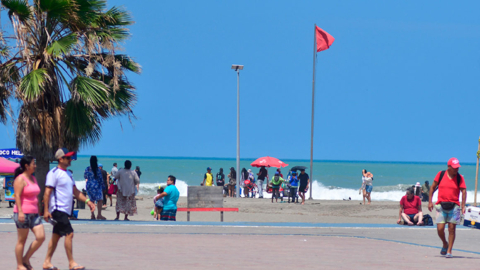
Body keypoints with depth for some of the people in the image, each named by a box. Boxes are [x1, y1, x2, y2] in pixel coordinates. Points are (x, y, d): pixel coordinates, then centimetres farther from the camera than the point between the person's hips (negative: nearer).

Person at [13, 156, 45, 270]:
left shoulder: (33, 179, 17)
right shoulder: (20, 179, -9)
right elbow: (17, 196, -16)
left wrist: (38, 211, 24)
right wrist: (20, 212, -24)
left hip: (34, 213, 8)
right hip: (23, 213, -8)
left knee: (41, 237, -2)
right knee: (21, 240, -1)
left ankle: (26, 259, 11)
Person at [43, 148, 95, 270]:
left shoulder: (68, 174, 17)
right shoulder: (54, 173, -10)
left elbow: (75, 191, 22)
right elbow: (47, 192, -13)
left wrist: (87, 201, 11)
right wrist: (46, 210, -18)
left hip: (65, 210, 9)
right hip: (58, 209, -9)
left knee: (56, 236, 11)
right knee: (69, 234, -13)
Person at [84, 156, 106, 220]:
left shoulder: (87, 169, 1)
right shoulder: (98, 169, -11)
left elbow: (85, 176, 16)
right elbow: (100, 179, -8)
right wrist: (103, 186, 2)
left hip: (89, 185, 5)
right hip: (96, 186, -5)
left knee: (91, 200, 12)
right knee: (100, 200, -2)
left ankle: (92, 215, 10)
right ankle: (99, 214, -12)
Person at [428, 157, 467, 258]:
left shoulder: (460, 178, 1)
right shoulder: (440, 174, 2)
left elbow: (464, 191, -3)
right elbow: (433, 187, 10)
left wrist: (463, 206, -13)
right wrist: (430, 202, 5)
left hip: (454, 206, 0)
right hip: (441, 206, 0)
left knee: (451, 228, -3)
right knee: (440, 228, -5)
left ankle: (449, 251, 5)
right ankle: (445, 244, 24)